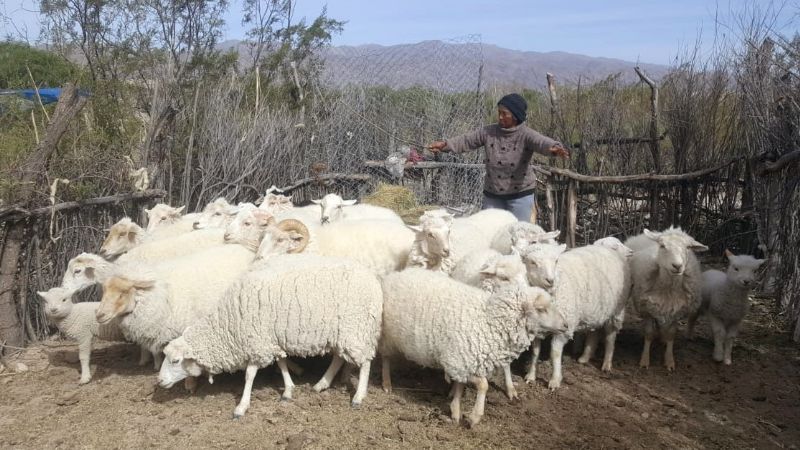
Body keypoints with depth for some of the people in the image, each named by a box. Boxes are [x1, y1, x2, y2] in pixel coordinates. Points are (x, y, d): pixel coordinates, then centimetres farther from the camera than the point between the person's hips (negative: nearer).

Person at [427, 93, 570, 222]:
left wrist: (554, 148, -54)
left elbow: (542, 142, -32)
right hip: (492, 194, 4)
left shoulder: (526, 135, -14)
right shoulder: (488, 132, -1)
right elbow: (466, 141, 1)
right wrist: (445, 144, -14)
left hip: (520, 194, -4)